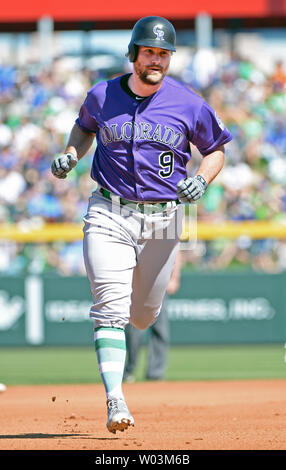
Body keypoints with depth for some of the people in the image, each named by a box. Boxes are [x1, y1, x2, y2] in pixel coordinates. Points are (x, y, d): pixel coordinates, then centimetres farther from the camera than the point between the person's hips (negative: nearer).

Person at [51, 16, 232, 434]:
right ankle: (115, 399, -22)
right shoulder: (101, 96, 0)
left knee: (144, 314, 14)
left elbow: (217, 149, 9)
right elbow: (84, 126, 22)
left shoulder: (189, 105, -4)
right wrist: (70, 155, 1)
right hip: (109, 215, -1)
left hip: (162, 220, 1)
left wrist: (201, 180, -11)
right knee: (111, 309, -16)